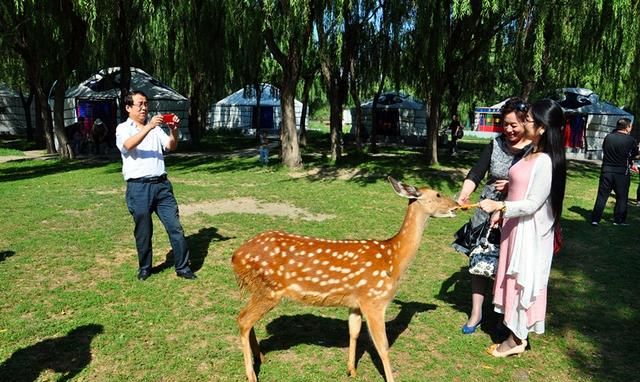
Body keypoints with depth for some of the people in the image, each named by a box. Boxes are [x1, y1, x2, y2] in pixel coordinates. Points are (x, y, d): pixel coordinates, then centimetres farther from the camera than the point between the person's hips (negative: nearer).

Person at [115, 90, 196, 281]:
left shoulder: (155, 127, 16)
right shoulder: (123, 128, 3)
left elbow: (171, 146, 3)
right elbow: (128, 145, -19)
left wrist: (174, 130, -16)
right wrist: (148, 127, -28)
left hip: (162, 184, 4)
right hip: (138, 187, -3)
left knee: (175, 227, 1)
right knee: (143, 232, 7)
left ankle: (183, 267, 10)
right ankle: (144, 268, 25)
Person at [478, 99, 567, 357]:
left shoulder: (546, 161, -22)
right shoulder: (531, 152, 7)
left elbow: (533, 203, -22)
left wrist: (500, 206, -29)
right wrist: (501, 211, 12)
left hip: (529, 230, -9)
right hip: (515, 224, 9)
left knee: (522, 279, 3)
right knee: (513, 277, 17)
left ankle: (517, 339, 18)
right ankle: (516, 330, 33)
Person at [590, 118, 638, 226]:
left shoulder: (608, 137, -2)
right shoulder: (630, 140, -10)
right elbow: (635, 154, 3)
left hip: (606, 171, 2)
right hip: (622, 173, -2)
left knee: (602, 196, 7)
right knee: (622, 197, 12)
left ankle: (595, 219, 5)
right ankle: (618, 220, 17)